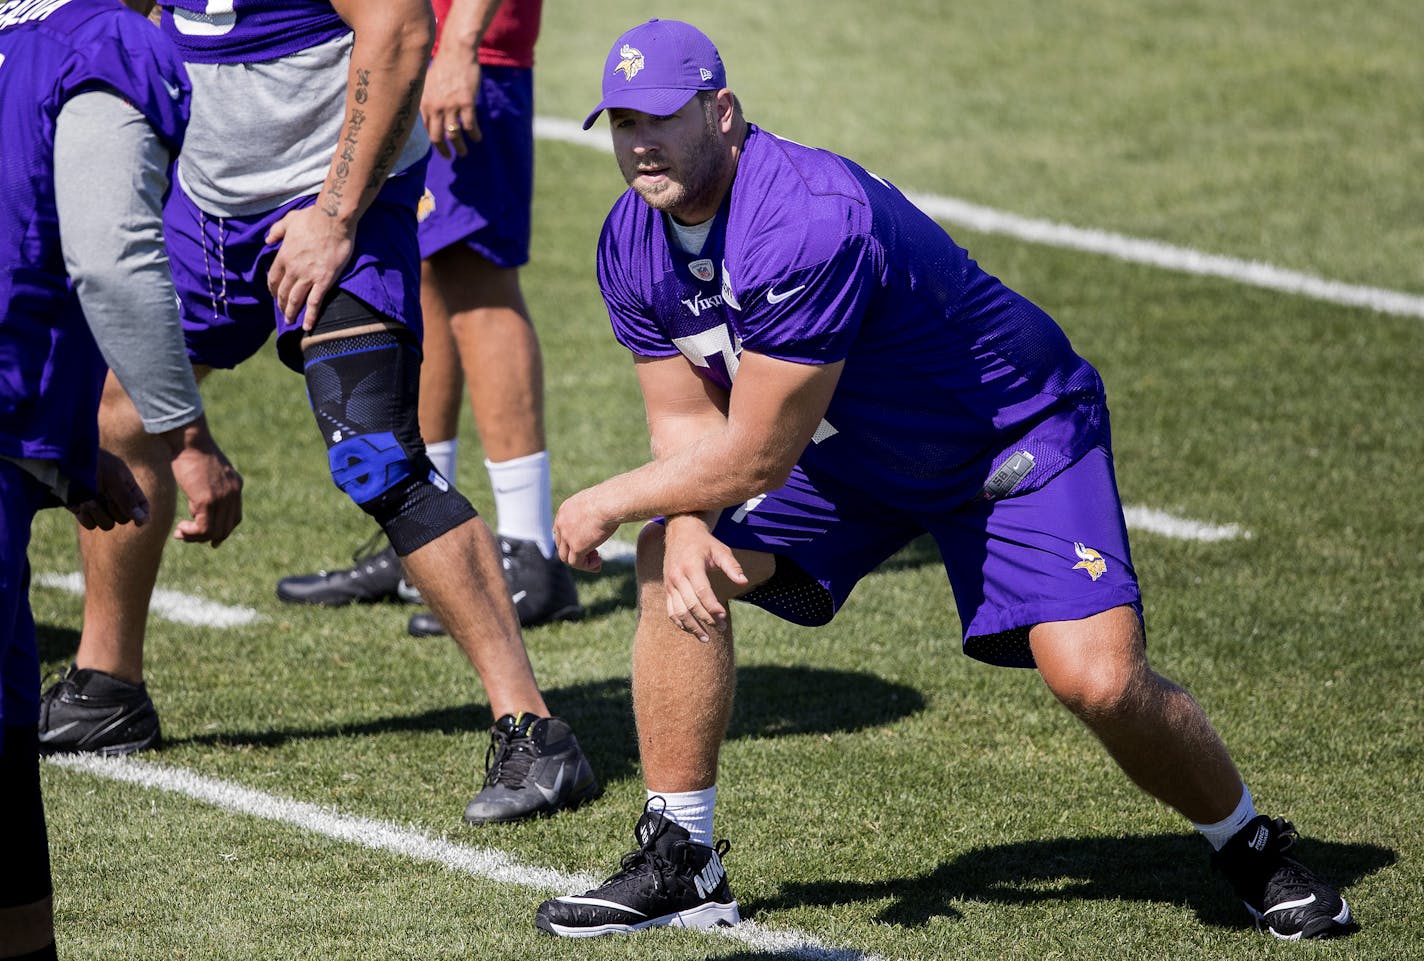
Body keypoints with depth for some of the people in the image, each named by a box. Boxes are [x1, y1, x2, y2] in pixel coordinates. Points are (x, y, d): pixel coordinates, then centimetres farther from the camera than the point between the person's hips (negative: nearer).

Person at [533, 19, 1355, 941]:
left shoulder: (808, 222, -37)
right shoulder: (632, 243, -10)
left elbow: (755, 456, -32)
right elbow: (689, 421, -3)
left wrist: (607, 504, -19)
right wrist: (685, 526, -24)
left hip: (1018, 434, -7)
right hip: (847, 450, 7)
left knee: (1101, 680, -21)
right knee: (674, 564, -11)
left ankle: (1252, 851, 7)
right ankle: (680, 863, -1)